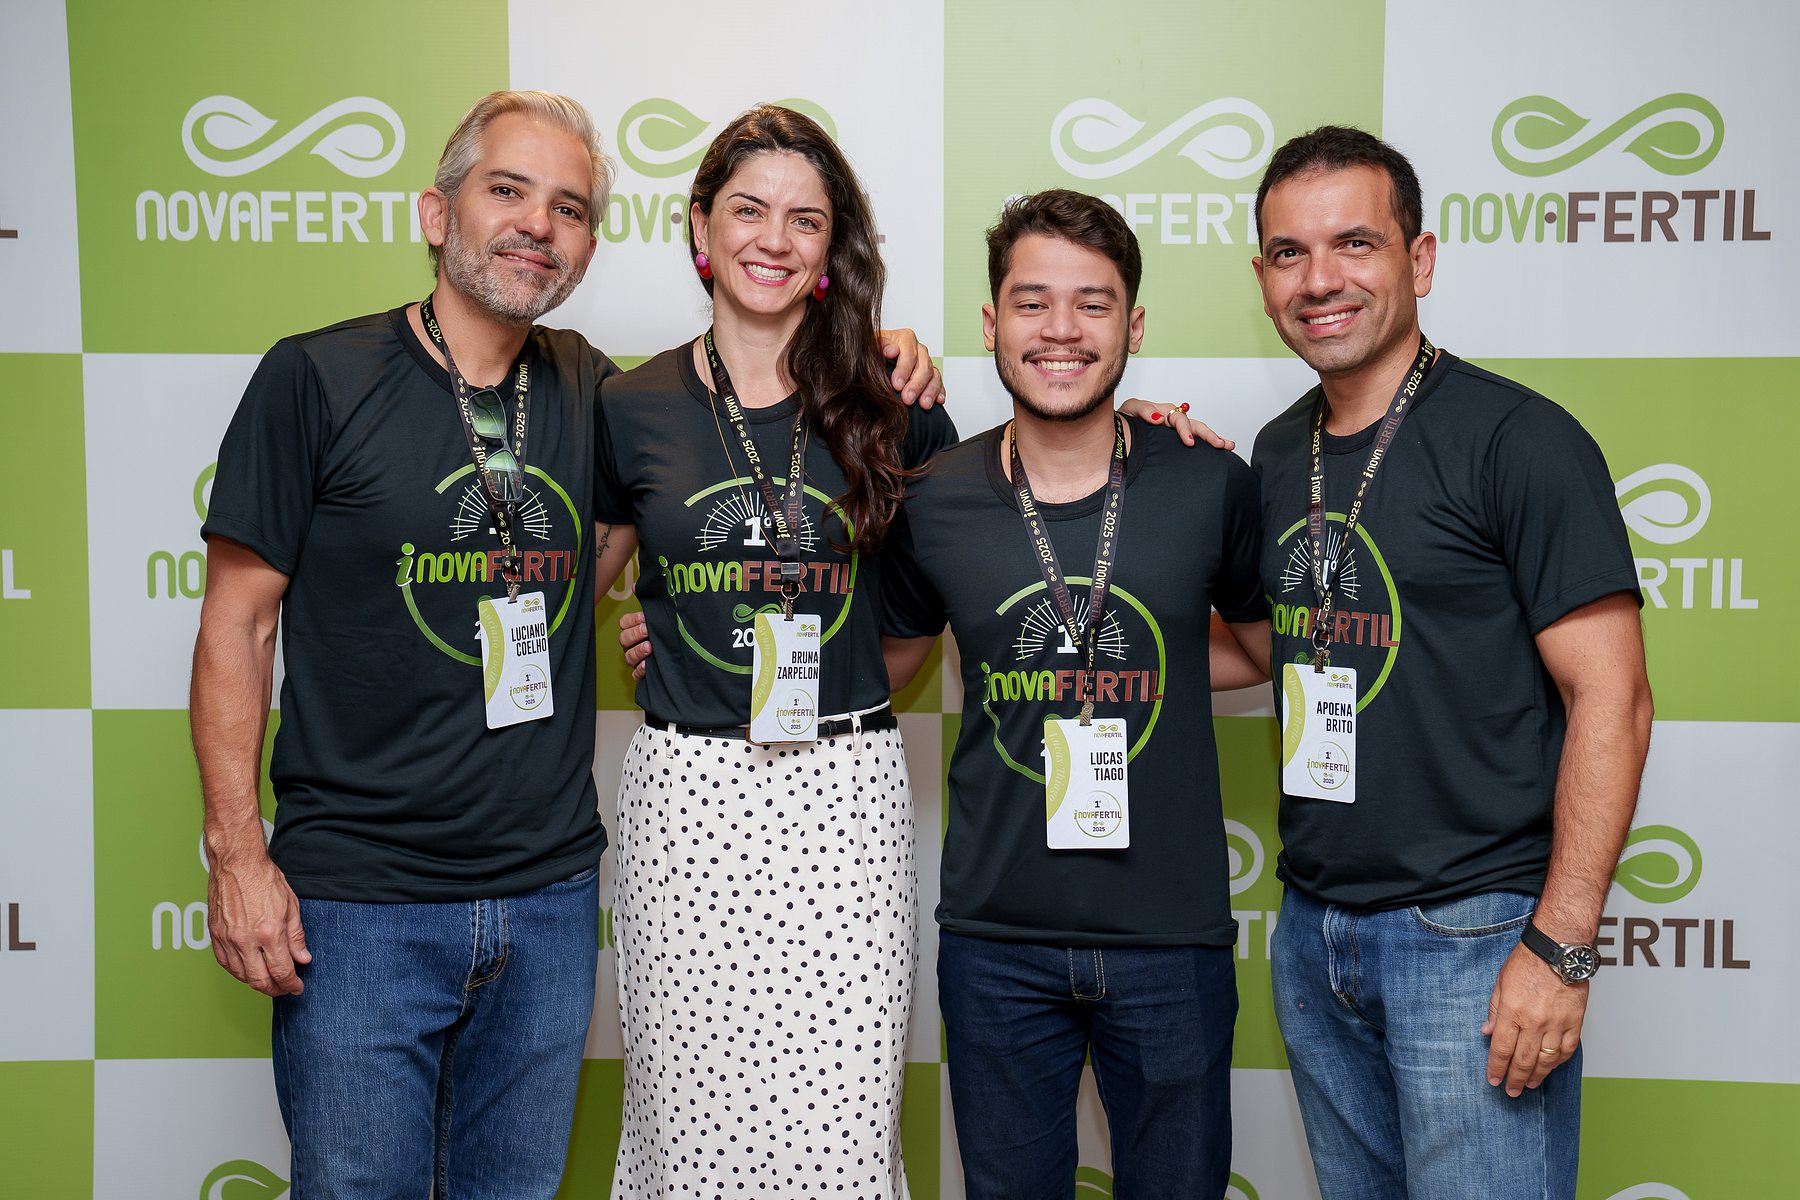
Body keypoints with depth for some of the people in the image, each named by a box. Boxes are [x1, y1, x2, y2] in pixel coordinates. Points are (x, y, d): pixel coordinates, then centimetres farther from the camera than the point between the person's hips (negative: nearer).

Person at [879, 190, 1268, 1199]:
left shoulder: (1211, 486, -6)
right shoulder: (934, 502, -4)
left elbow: (1272, 647, 11)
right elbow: (888, 658, 14)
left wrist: (1143, 668, -1)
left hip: (1173, 935, 0)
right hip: (996, 936, 1)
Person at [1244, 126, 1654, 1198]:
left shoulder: (1516, 438, -11)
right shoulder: (1278, 453, 8)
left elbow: (1612, 698, -13)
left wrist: (1561, 946, -18)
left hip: (1472, 936, -6)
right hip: (1313, 932, 6)